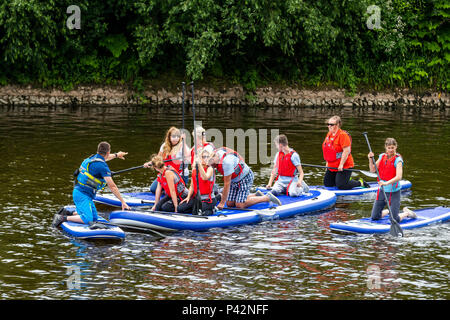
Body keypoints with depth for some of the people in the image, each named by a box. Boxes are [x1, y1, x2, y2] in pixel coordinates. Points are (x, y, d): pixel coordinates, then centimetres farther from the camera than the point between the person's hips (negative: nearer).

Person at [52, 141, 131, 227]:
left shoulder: (93, 158, 11)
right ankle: (62, 218, -14)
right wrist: (123, 202, -10)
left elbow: (104, 158, 39)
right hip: (83, 195, -10)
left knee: (94, 218, 12)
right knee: (87, 220, -20)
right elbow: (112, 187, -15)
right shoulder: (102, 166, -16)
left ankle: (67, 213, 15)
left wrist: (116, 155, 57)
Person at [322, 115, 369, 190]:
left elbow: (347, 151, -24)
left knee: (341, 186, -15)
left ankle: (360, 183, 8)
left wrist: (341, 165, -26)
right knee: (327, 184, 11)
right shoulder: (329, 134, 9)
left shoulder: (342, 135, -18)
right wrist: (327, 163, 17)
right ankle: (348, 181, 28)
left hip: (344, 167, -9)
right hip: (332, 166, 9)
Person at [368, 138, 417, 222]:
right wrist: (370, 159, -13)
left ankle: (406, 213, 25)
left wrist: (386, 183, -40)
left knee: (395, 220, -6)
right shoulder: (382, 157, 3)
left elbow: (399, 177, -26)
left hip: (394, 192, -5)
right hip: (382, 191, 5)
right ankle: (388, 211, 36)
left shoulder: (398, 160, -14)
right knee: (374, 217, 8)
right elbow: (373, 170, 4)